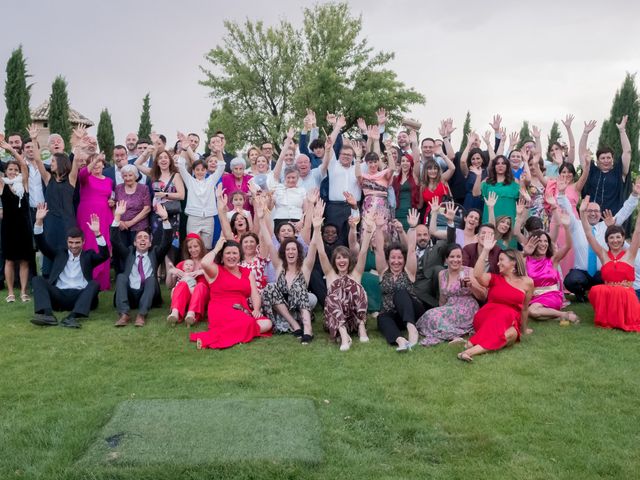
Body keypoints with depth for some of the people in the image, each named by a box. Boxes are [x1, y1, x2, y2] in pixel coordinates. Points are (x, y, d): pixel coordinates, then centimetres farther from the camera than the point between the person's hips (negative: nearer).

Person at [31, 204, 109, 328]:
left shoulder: (88, 255, 16)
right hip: (59, 296, 2)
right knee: (37, 279, -17)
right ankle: (47, 314, -39)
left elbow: (104, 255, -3)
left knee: (94, 284, -28)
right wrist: (39, 221, -6)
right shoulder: (59, 253, 21)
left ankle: (72, 317, -45)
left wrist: (97, 233, -17)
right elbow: (42, 245, 9)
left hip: (80, 297, -2)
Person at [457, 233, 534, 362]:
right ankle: (472, 344, -42)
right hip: (486, 319, -1)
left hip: (510, 323, 1)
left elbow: (524, 308, 17)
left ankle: (472, 350, -46)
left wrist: (523, 328, 28)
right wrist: (486, 250, -15)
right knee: (504, 314, -35)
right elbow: (477, 275, -14)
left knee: (511, 334, -35)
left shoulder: (527, 282, 8)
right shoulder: (495, 279, 7)